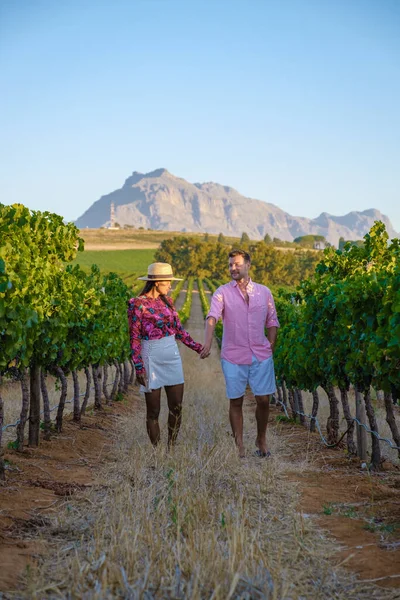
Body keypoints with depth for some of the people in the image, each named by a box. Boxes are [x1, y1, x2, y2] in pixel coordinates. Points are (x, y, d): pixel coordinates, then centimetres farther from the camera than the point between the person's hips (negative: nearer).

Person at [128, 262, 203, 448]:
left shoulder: (167, 301, 8)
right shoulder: (137, 304, -11)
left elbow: (178, 329, 16)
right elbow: (134, 337, -11)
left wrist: (197, 347, 11)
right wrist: (139, 367, -15)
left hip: (173, 356, 6)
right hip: (152, 358, -6)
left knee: (176, 407, 6)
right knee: (153, 411, 3)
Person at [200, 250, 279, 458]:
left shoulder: (264, 292, 6)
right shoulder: (222, 292, -2)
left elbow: (272, 323, 12)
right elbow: (212, 317, -18)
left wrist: (271, 349, 3)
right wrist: (208, 343, -34)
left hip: (261, 356, 2)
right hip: (233, 357, -1)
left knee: (263, 400, 4)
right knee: (235, 402, 4)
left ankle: (261, 440, 24)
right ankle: (239, 445, 15)